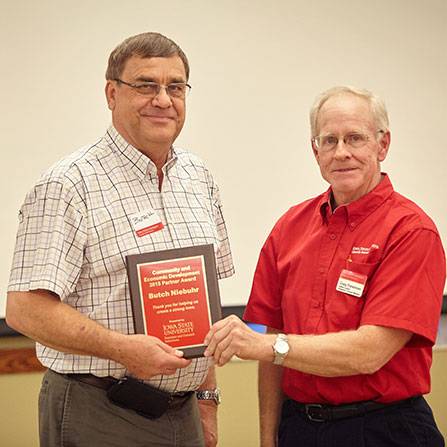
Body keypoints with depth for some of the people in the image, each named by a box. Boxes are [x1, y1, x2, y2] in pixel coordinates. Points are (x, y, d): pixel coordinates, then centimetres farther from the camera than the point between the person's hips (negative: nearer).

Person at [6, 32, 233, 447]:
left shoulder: (198, 177, 11)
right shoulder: (69, 184, -12)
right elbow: (25, 308, -18)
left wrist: (207, 397, 15)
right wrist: (122, 348, -25)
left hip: (181, 412, 6)